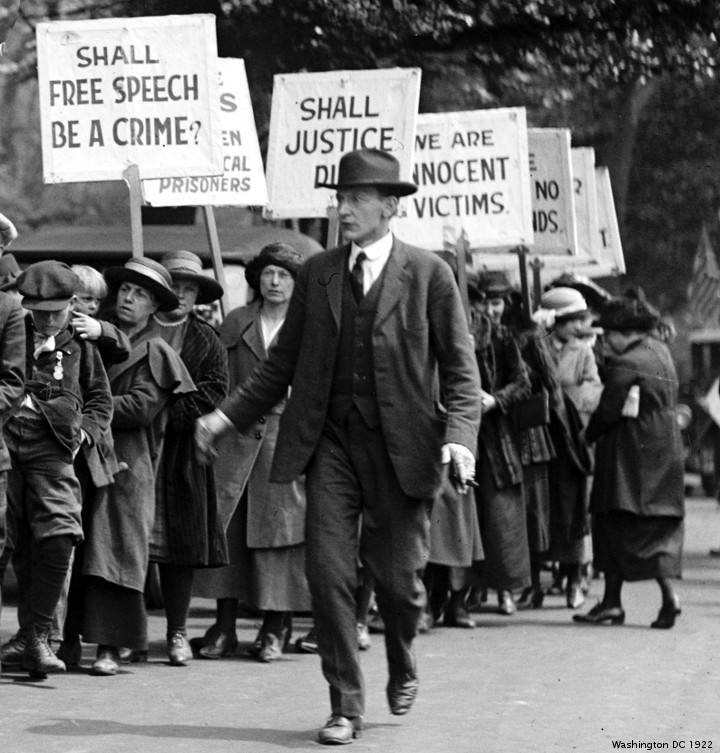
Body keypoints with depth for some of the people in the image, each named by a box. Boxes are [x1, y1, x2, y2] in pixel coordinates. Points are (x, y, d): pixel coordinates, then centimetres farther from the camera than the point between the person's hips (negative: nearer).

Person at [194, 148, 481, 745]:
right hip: (330, 443, 3)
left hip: (400, 447, -2)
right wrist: (227, 415, 7)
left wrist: (459, 437, -16)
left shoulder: (429, 274, 0)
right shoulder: (317, 274, 9)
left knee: (397, 578, 3)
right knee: (329, 574, -5)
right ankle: (346, 707, 4)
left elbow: (460, 368, -1)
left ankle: (402, 668, 34)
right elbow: (284, 363, 15)